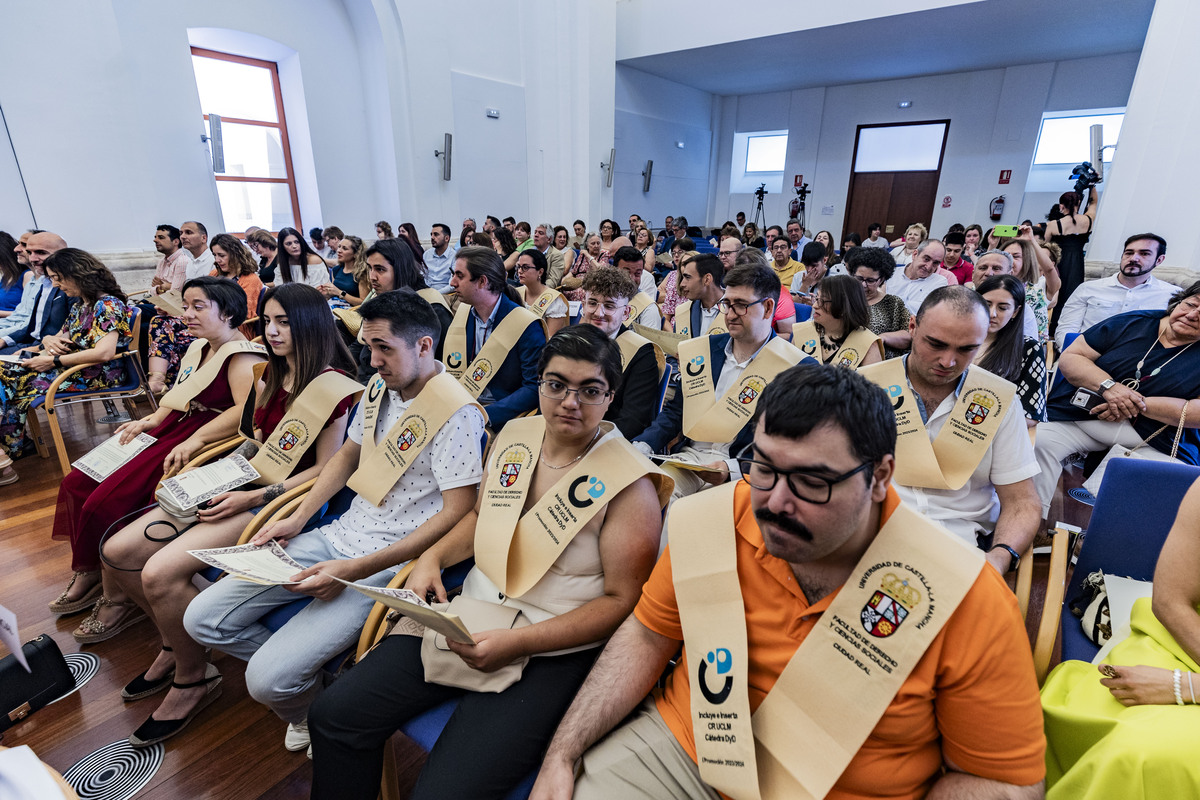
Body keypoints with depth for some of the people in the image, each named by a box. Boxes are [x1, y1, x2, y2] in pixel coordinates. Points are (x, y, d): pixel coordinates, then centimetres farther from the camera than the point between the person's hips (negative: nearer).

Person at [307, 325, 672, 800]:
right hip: (469, 618, 6)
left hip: (553, 652, -5)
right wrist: (433, 557, 0)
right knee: (335, 715, -1)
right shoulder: (514, 436, 3)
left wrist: (517, 643, -20)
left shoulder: (630, 486, -15)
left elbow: (622, 600, -14)